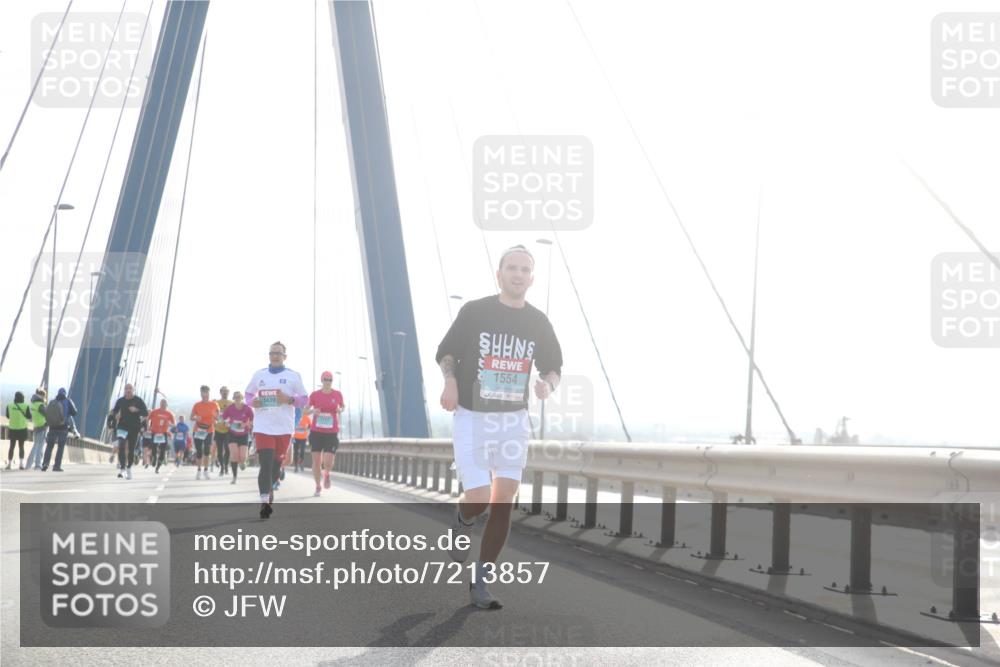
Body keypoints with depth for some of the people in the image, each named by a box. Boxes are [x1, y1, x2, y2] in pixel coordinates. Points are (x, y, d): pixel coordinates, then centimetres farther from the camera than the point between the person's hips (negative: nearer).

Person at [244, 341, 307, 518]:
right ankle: (265, 501, -21)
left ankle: (269, 490, 36)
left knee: (276, 464, 11)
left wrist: (289, 399, -14)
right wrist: (251, 401, -2)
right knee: (265, 464, -14)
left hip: (284, 428, 1)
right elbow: (248, 393, 20)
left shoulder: (293, 376, 3)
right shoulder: (259, 375, 9)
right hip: (262, 427, -1)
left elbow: (304, 399, 5)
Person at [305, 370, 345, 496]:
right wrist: (313, 411, -16)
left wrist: (340, 410, -5)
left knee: (328, 462, -11)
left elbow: (342, 407, 19)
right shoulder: (315, 395, 0)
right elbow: (304, 411, 6)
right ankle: (317, 487, 20)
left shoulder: (337, 394, 2)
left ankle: (327, 474, 25)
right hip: (316, 432, 0)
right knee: (316, 461, 1)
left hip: (331, 433, 0)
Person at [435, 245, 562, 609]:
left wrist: (548, 384, -9)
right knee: (478, 500, -13)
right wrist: (450, 380, -14)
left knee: (503, 504, -2)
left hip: (514, 420, 3)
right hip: (472, 418, -3)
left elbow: (553, 366, 13)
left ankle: (480, 582, 9)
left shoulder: (538, 322, 2)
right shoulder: (474, 312, -6)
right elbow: (446, 351, 5)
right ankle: (461, 522, 25)